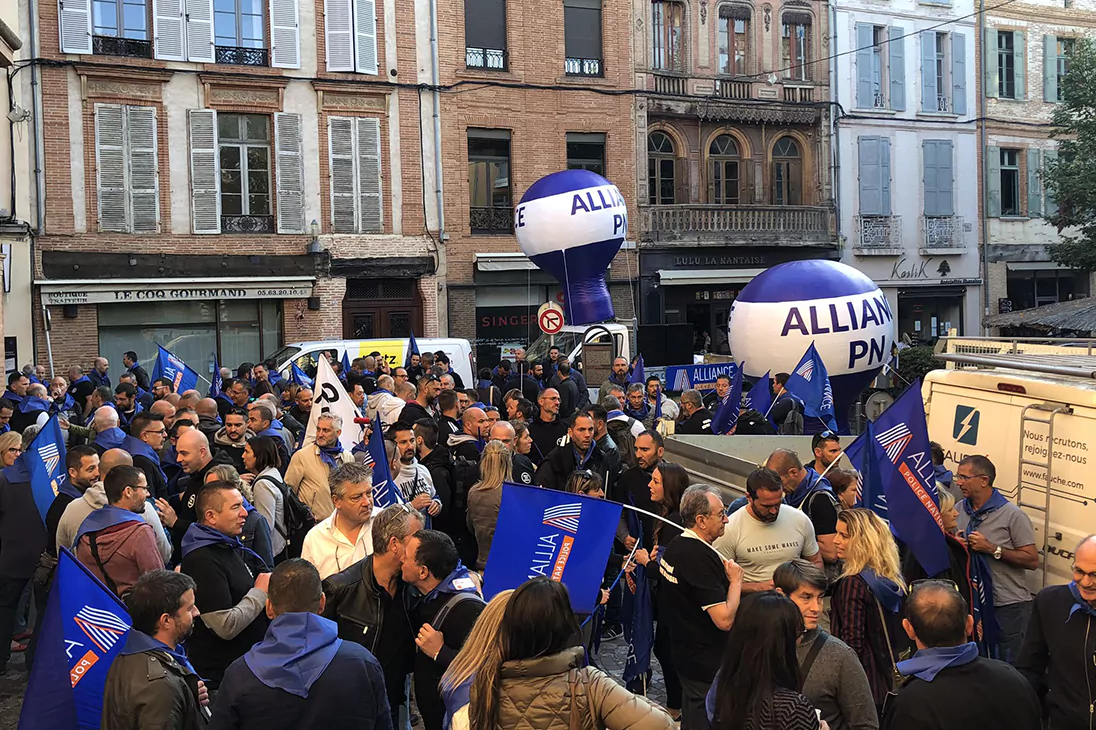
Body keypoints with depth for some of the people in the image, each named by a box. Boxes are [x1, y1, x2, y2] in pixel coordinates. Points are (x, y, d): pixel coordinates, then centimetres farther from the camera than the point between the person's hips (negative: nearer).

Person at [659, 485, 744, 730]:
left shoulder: (675, 547, 3)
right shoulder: (701, 557, -27)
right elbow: (724, 620, -28)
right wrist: (735, 580, -14)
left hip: (685, 653, 9)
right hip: (708, 665, -9)